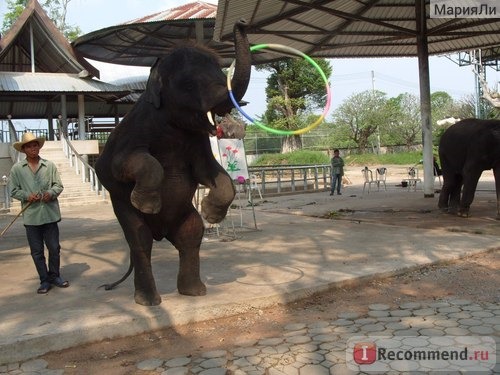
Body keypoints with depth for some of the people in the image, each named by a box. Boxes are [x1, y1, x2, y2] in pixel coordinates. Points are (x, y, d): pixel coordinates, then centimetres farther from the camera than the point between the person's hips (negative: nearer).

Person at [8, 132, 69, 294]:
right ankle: (44, 280, 20)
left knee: (54, 248, 8)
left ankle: (54, 276, 26)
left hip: (50, 214, 0)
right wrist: (27, 196, -13)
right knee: (37, 251, 7)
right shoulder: (17, 168, 1)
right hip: (31, 216, 0)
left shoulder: (50, 165, 2)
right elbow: (13, 190, 4)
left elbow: (59, 185, 6)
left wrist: (51, 193, -14)